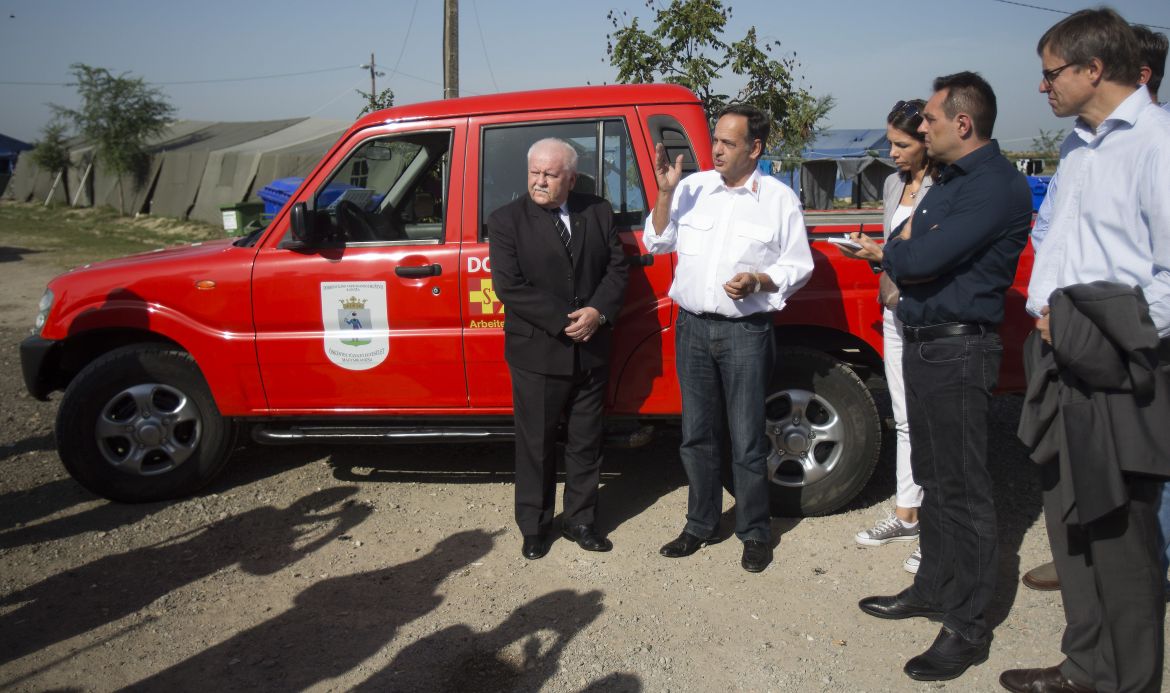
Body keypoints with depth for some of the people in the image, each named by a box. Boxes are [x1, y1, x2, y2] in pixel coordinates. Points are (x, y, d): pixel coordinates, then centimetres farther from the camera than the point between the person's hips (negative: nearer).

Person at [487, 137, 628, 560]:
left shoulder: (599, 213, 5)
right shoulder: (507, 220, -6)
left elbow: (617, 267, 3)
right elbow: (509, 286, -14)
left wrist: (598, 311, -15)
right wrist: (564, 322, -18)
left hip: (591, 351, 4)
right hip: (536, 352, -3)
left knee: (585, 443, 14)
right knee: (536, 445, 9)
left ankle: (580, 520, 30)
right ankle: (534, 526, 25)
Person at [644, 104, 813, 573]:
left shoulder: (779, 198, 1)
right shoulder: (693, 187, 8)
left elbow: (798, 266, 2)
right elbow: (656, 242, 10)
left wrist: (757, 280, -16)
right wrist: (665, 193, -3)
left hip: (745, 332, -3)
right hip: (692, 327, 4)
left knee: (747, 440, 2)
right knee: (696, 434, 12)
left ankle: (755, 533, 18)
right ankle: (701, 525, 27)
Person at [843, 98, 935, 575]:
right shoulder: (894, 183, 13)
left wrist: (884, 256, -19)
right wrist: (869, 251, 1)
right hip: (896, 310, 8)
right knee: (905, 419, 15)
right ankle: (906, 515, 27)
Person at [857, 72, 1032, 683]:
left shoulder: (997, 185, -16)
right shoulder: (950, 180, 16)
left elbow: (918, 258, -23)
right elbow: (900, 254, 14)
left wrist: (903, 250, -2)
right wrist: (909, 254, -8)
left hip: (958, 351, -9)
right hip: (921, 343, 10)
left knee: (963, 490, -1)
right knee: (933, 478, 17)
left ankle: (967, 627, 10)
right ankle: (933, 589, 32)